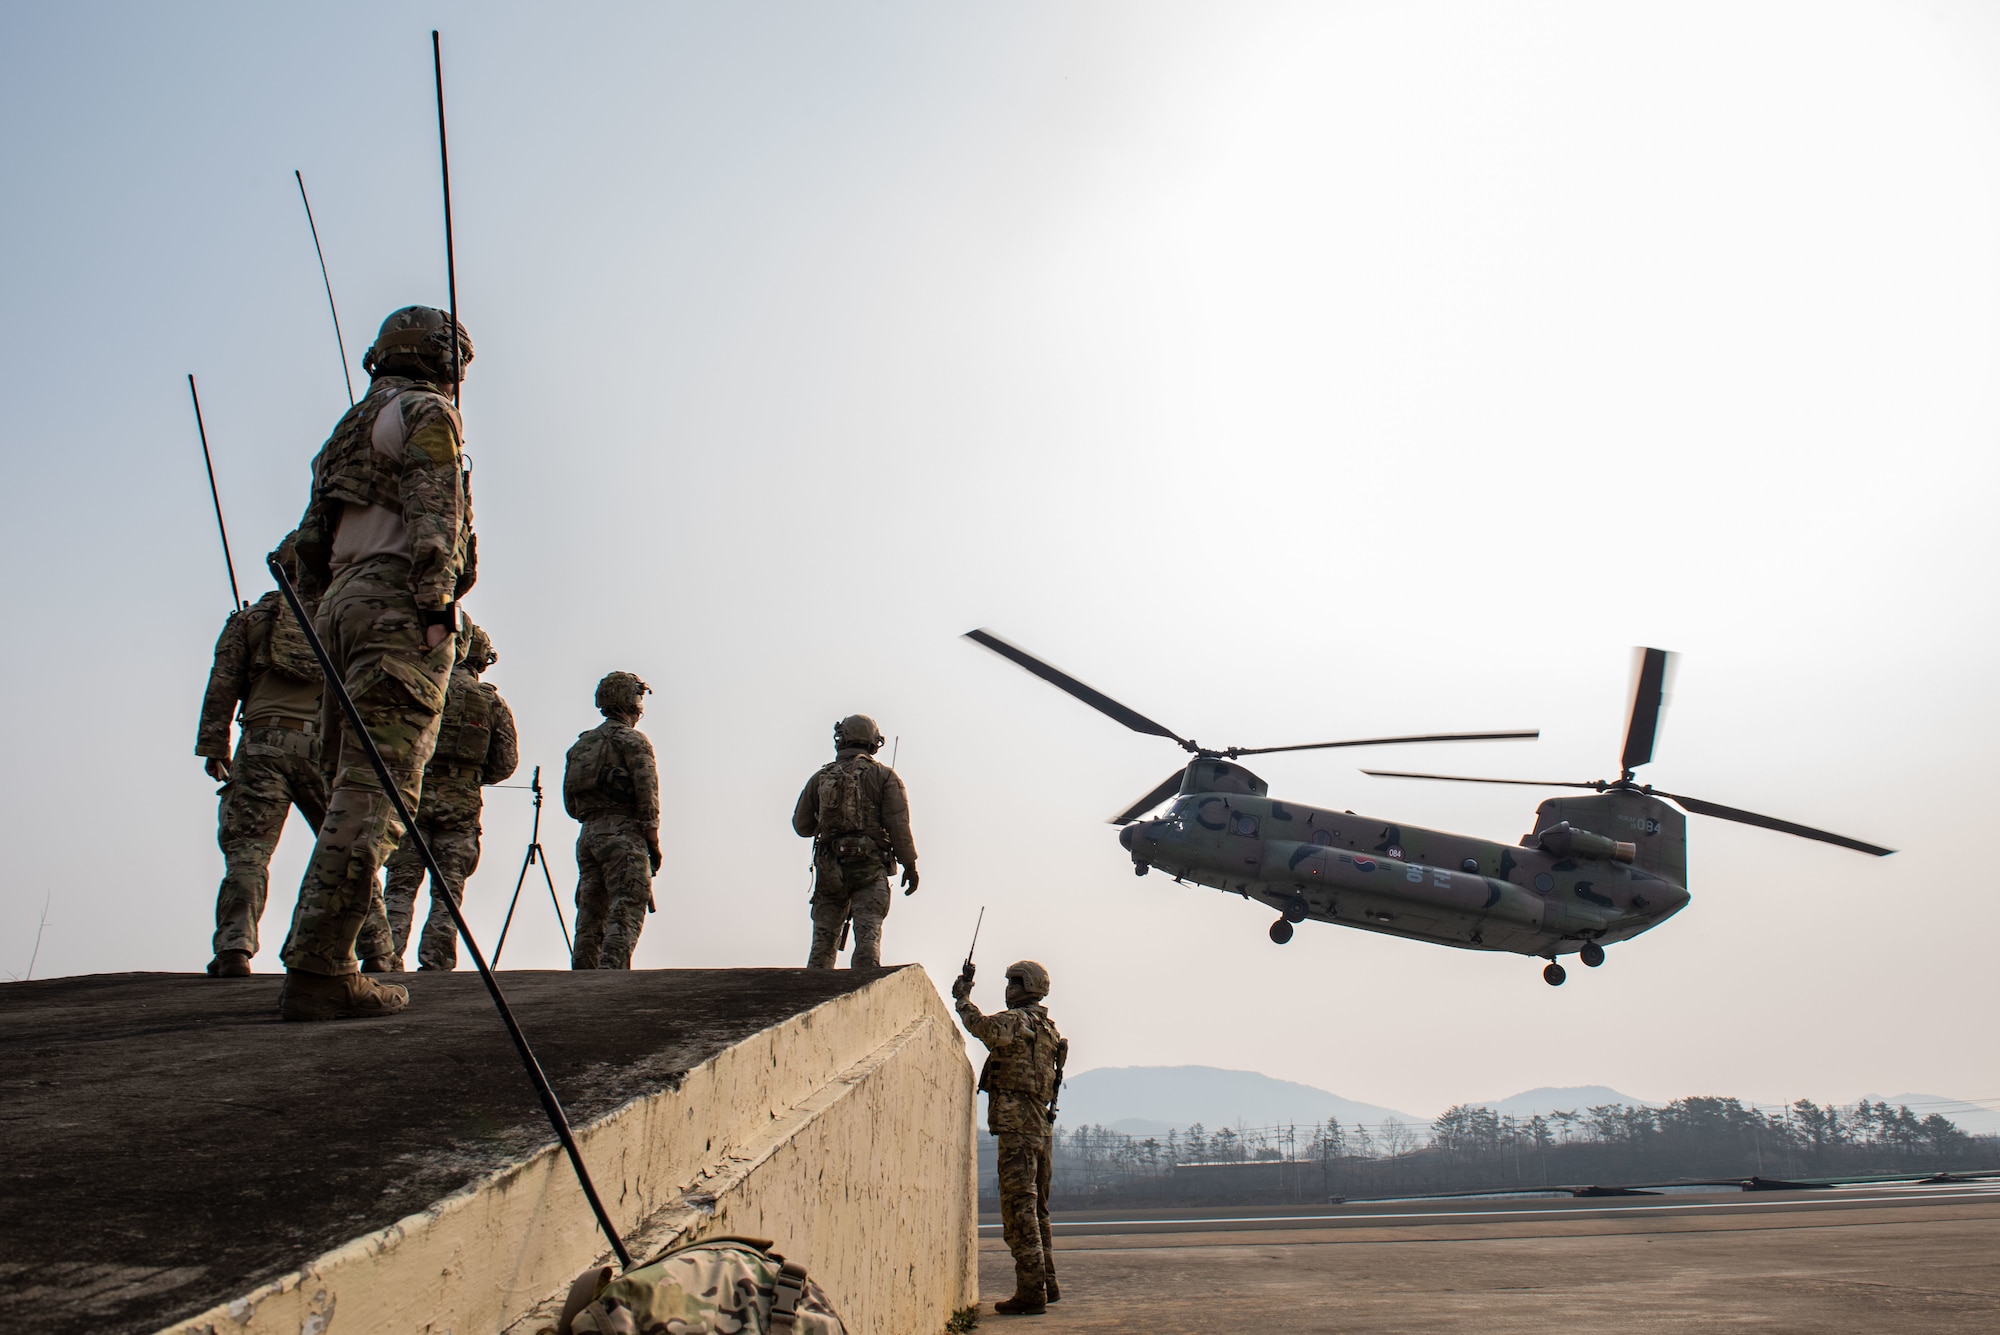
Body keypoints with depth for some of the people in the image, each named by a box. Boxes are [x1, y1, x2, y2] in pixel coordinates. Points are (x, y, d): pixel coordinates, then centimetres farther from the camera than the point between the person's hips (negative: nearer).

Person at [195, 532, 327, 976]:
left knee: (247, 850, -2)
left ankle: (234, 950, -14)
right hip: (328, 746, 1)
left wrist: (213, 747, 10)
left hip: (265, 744, -1)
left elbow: (222, 687, 7)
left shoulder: (251, 618, 13)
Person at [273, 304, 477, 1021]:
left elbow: (310, 545, 26)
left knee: (354, 785, 9)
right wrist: (435, 596, -20)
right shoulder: (424, 412, 4)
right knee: (378, 787, -14)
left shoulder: (349, 430, 29)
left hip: (343, 602, 9)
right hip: (398, 601, -9)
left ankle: (326, 959, 7)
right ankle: (319, 968, -19)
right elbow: (433, 508, -12)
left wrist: (323, 615, 25)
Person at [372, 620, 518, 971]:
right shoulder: (493, 702, 8)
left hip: (414, 794, -1)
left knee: (401, 882, 2)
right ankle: (436, 963, -4)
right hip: (462, 802, 1)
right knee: (448, 888, 3)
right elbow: (506, 762, 6)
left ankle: (383, 955, -8)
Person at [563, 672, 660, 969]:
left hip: (588, 834, 7)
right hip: (623, 833, -7)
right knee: (626, 913, -12)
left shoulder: (581, 744, 21)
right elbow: (647, 791, -10)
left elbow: (570, 804, 18)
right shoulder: (632, 739, -2)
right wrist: (654, 842, -6)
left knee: (590, 916, 8)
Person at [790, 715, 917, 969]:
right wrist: (909, 865, -1)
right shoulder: (884, 776, 2)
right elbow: (898, 825, -6)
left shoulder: (820, 778, 10)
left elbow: (802, 826, 15)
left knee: (824, 938, 9)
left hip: (829, 868, 3)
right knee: (868, 934, -7)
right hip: (870, 867, -2)